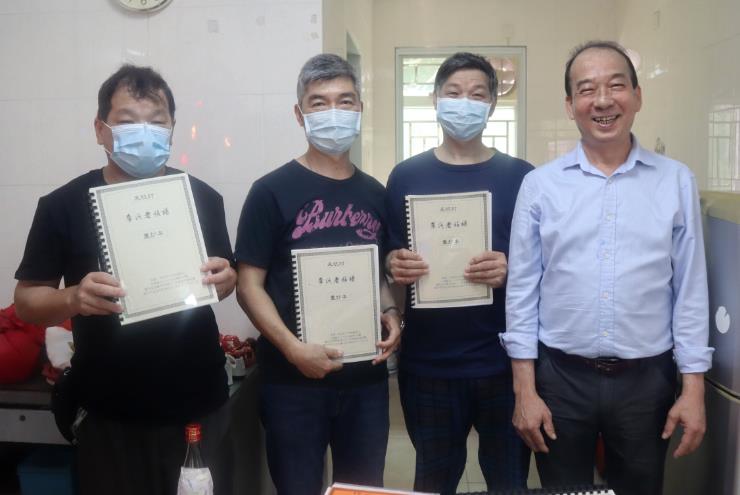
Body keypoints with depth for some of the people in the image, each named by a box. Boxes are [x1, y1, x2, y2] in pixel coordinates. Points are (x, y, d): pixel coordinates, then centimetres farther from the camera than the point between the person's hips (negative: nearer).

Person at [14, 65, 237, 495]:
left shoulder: (203, 198, -2)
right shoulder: (63, 205, -6)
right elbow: (26, 299, -1)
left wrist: (226, 279, -13)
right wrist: (74, 299, -22)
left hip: (201, 406, 2)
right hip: (111, 415, -1)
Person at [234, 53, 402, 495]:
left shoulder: (374, 193, 8)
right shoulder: (273, 191, -6)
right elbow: (249, 285, -8)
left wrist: (392, 316, -2)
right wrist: (293, 348, -20)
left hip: (366, 378, 4)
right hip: (294, 381, -4)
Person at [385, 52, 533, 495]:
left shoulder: (521, 177, 1)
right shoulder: (406, 176, 3)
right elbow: (389, 257, 8)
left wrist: (512, 270, -19)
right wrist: (395, 266, -14)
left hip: (504, 360, 0)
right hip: (427, 362, 1)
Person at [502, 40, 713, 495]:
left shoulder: (677, 182, -1)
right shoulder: (539, 184, -3)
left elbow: (691, 289, 2)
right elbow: (522, 288, -2)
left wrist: (694, 388, -1)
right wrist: (525, 390, -4)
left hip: (648, 379, 1)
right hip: (560, 377, 0)